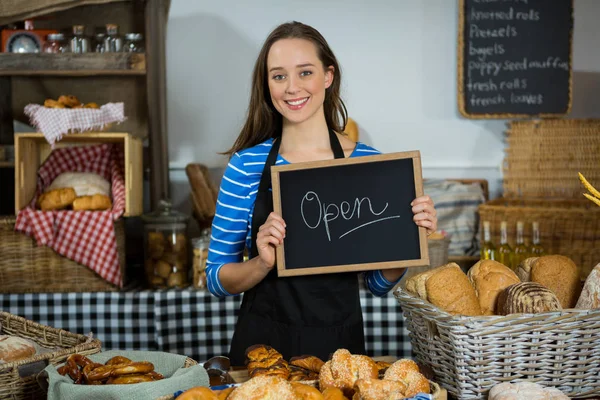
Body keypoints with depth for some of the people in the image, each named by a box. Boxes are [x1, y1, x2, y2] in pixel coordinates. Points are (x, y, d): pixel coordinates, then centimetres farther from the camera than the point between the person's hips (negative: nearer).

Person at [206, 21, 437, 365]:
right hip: (262, 345, 0)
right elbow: (217, 280, -2)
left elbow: (380, 284, 4)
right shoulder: (246, 164, -6)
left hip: (341, 346, 1)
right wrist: (262, 263, -20)